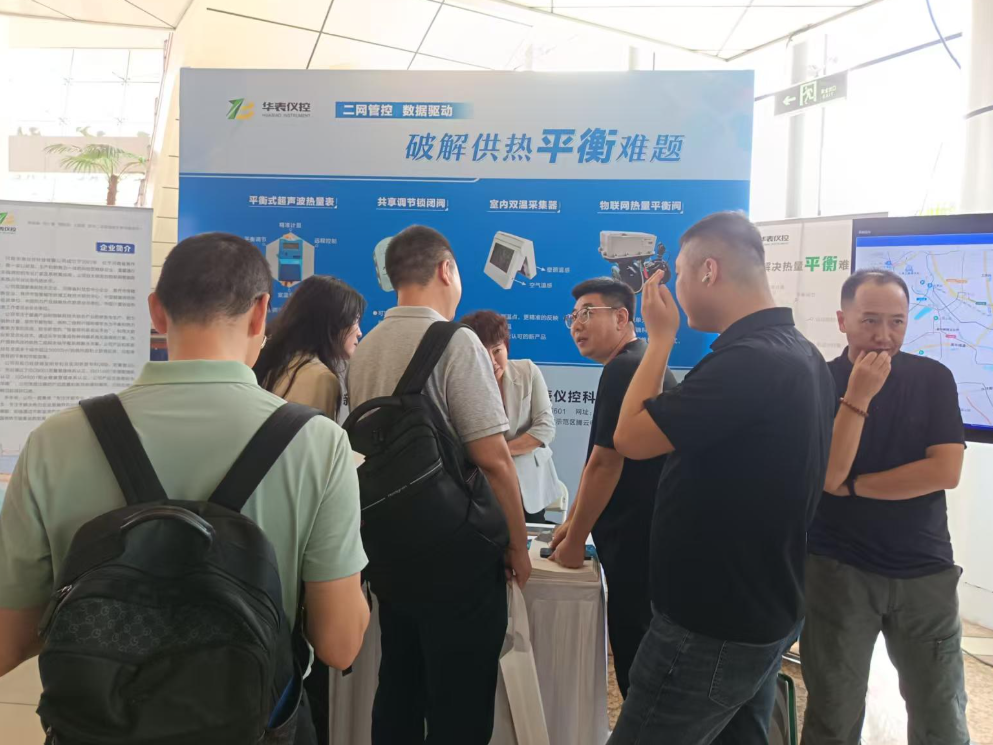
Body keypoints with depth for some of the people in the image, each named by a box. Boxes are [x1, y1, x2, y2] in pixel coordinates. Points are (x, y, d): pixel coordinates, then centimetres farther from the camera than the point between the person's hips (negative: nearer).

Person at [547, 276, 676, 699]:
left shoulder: (623, 369, -18)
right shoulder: (641, 364, 16)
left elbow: (605, 464, -20)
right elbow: (602, 460, 18)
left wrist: (575, 540, -11)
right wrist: (573, 521, 17)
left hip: (635, 541, -10)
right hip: (643, 535, 10)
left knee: (633, 650, 0)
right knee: (641, 648, 18)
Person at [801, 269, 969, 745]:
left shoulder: (934, 379, 0)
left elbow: (945, 471, -11)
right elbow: (826, 476, -16)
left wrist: (853, 486, -11)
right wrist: (858, 396, -22)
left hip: (925, 570, 1)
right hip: (837, 570, -1)